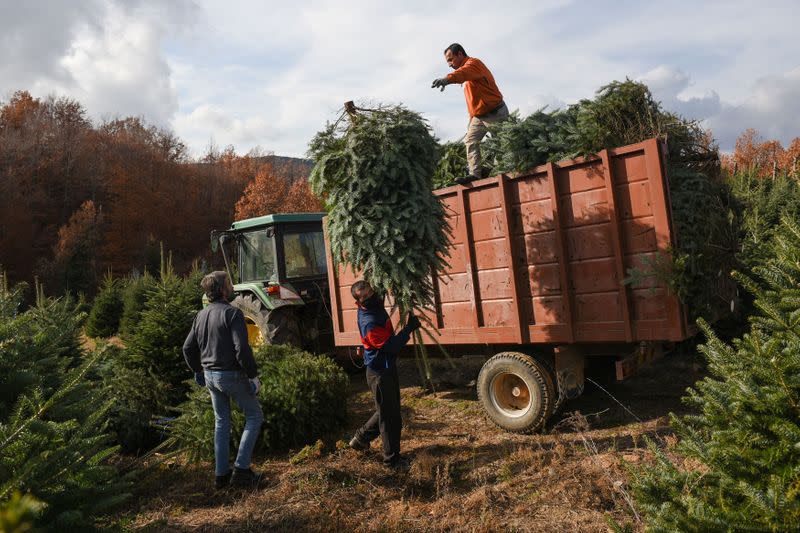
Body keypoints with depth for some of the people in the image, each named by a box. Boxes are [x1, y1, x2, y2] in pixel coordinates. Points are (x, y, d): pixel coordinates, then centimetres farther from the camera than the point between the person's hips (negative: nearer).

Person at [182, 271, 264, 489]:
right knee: (254, 416, 6)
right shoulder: (231, 313, -16)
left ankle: (221, 474, 21)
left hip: (210, 375, 8)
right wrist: (253, 375, -17)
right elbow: (241, 348, -24)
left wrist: (198, 371, 25)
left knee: (221, 422, 18)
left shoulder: (201, 315, 8)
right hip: (231, 374, -7)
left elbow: (188, 348, 13)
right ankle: (241, 469, 0)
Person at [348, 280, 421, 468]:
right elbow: (391, 345, -28)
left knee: (388, 410, 24)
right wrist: (409, 328, -23)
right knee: (389, 417, 4)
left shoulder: (375, 306, -2)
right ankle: (392, 458, 19)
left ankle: (361, 437, 38)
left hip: (387, 367, 9)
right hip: (380, 373, -9)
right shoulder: (369, 324, -29)